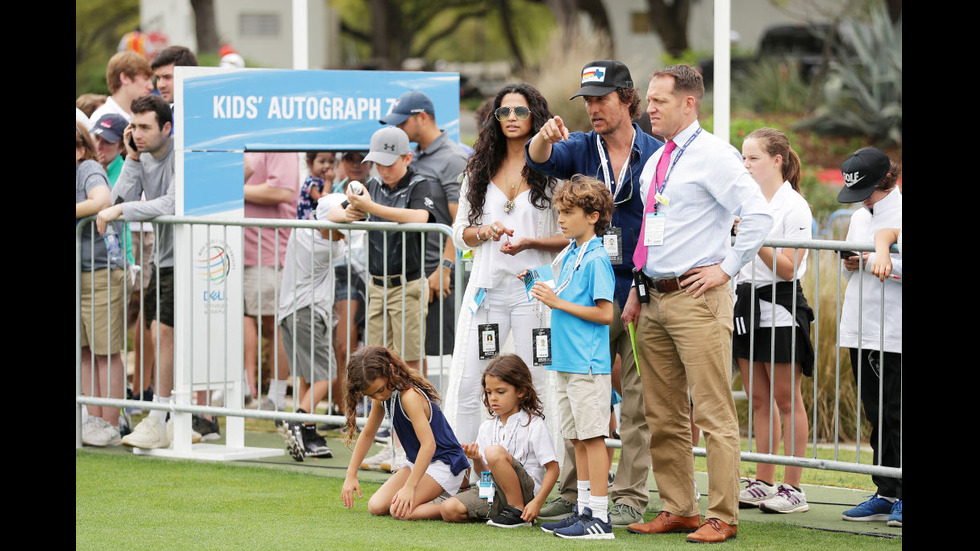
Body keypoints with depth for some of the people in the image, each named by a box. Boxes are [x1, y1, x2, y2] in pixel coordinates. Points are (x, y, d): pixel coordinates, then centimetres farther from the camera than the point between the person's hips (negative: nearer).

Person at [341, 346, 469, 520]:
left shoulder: (410, 396, -27)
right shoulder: (382, 398, 1)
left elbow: (429, 444, -32)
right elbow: (367, 434, 16)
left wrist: (409, 487, -34)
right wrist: (351, 476, 11)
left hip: (443, 463, -9)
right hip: (416, 462, 9)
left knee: (400, 510, -27)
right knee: (376, 506, -6)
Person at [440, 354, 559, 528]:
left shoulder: (534, 426, -5)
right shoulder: (487, 427, 13)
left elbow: (552, 468, -9)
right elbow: (485, 474, 16)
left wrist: (537, 503, -20)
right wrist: (477, 460, -8)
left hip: (526, 492, -6)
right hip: (494, 495, 6)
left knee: (494, 452, -30)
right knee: (449, 510, -16)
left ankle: (517, 512, -19)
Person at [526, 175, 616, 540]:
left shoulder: (596, 259, -12)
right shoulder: (569, 256, 14)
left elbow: (604, 313, -17)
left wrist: (559, 303, -15)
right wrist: (547, 293, 5)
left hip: (588, 364, -9)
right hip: (567, 360, 9)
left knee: (592, 437, -7)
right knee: (577, 438, 12)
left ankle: (599, 517, -6)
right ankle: (584, 510, 19)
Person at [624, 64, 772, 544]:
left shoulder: (714, 156, -9)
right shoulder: (655, 162, 17)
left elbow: (759, 215, -18)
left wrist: (726, 268, -15)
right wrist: (637, 289, 19)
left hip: (697, 298, -9)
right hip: (654, 300, 9)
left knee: (714, 414, -7)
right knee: (663, 416, 11)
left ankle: (722, 518, -5)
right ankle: (677, 509, 19)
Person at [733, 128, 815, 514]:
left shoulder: (794, 207, -9)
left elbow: (789, 268, -15)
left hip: (780, 307, -7)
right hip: (746, 302, 7)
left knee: (786, 398, -3)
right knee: (758, 399, 9)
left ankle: (793, 488, 0)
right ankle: (763, 483, 14)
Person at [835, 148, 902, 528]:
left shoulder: (900, 215, -7)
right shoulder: (860, 217, 16)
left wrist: (877, 262, -16)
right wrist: (849, 265, 4)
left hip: (895, 335, -7)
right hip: (860, 332, 7)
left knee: (897, 417, -5)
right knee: (876, 417, 10)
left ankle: (902, 497, 1)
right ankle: (885, 496, 14)